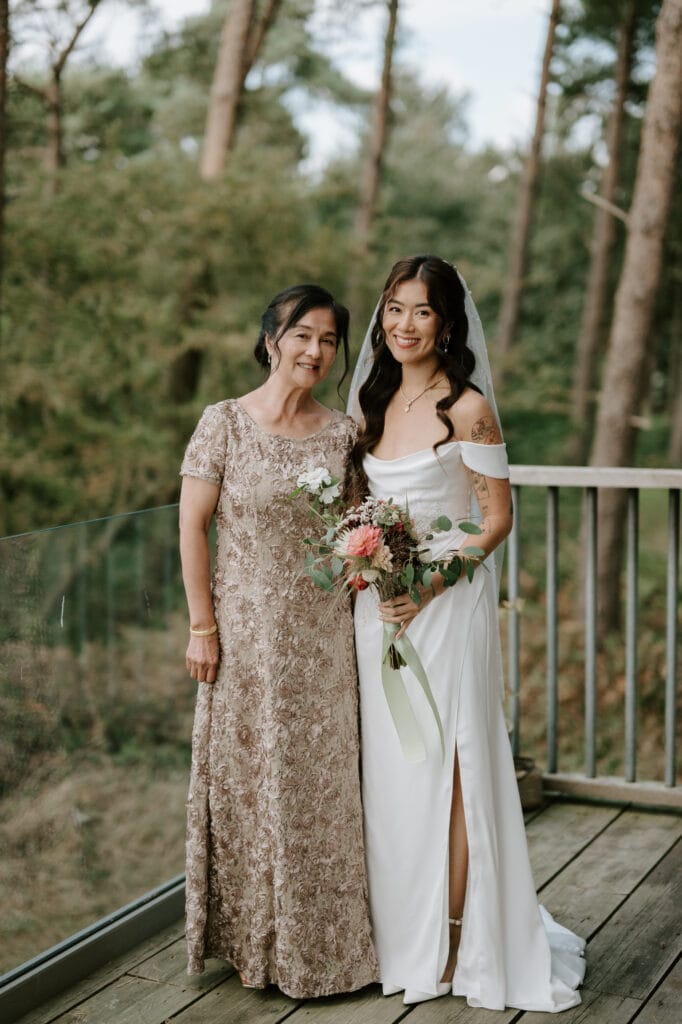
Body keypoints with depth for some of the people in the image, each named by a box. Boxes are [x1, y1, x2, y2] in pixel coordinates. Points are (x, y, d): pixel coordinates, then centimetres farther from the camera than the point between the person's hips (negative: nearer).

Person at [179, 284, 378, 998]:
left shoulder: (343, 432, 5)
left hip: (323, 633, 3)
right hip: (247, 631, -3)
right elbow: (192, 525, -6)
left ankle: (323, 942, 25)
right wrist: (202, 625, -9)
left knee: (323, 782, 9)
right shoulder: (225, 422, -5)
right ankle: (255, 938, 22)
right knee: (249, 777, 6)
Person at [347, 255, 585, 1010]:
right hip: (378, 606, 6)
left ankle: (450, 946, 10)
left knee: (443, 768, -1)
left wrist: (431, 582, -19)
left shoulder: (467, 407, -9)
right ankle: (400, 934, 24)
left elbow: (497, 519, -9)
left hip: (446, 603, -6)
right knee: (388, 768, 11)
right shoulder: (373, 402, 11)